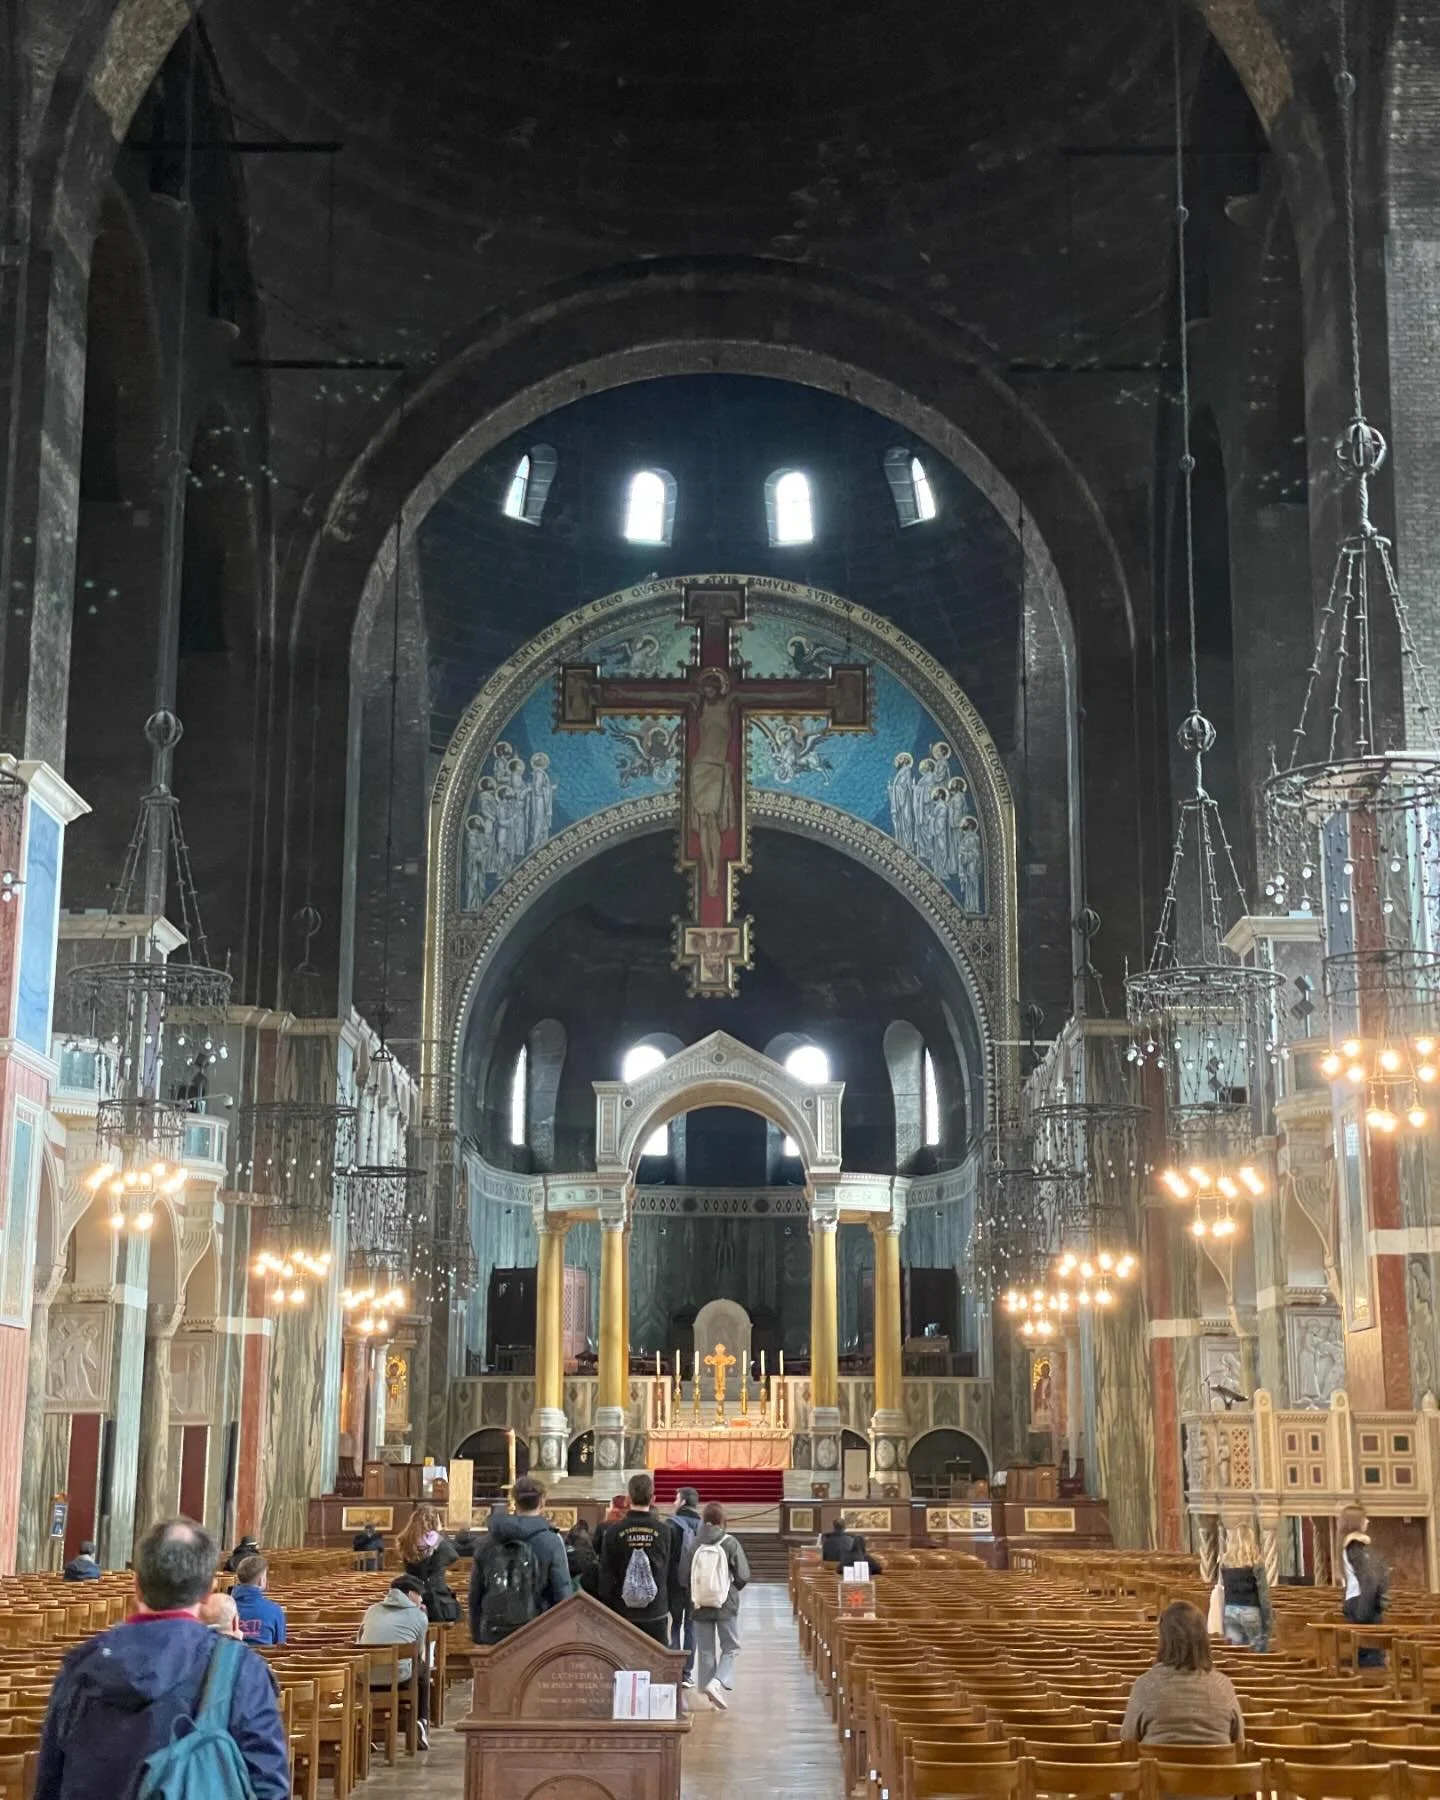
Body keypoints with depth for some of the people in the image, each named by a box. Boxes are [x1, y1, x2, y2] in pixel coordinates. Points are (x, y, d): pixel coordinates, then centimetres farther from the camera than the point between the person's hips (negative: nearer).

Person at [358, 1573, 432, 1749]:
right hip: (398, 1675, -3)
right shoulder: (419, 1615, 8)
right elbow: (419, 1652, 14)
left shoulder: (373, 1609, 19)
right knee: (423, 1670, 30)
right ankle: (422, 1721, 24)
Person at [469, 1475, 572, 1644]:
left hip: (494, 1635, 4)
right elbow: (562, 1594, -8)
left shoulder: (491, 1539, 6)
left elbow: (475, 1593, 10)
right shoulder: (551, 1541, -7)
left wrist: (478, 1635, 17)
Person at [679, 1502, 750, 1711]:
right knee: (730, 1648, 8)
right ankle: (719, 1682, -13)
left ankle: (708, 1688, 14)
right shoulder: (731, 1544, -11)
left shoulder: (692, 1545, -7)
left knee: (705, 1650, 13)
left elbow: (683, 1577, -5)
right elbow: (743, 1576, -8)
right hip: (726, 1606, -2)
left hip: (700, 1606, 2)